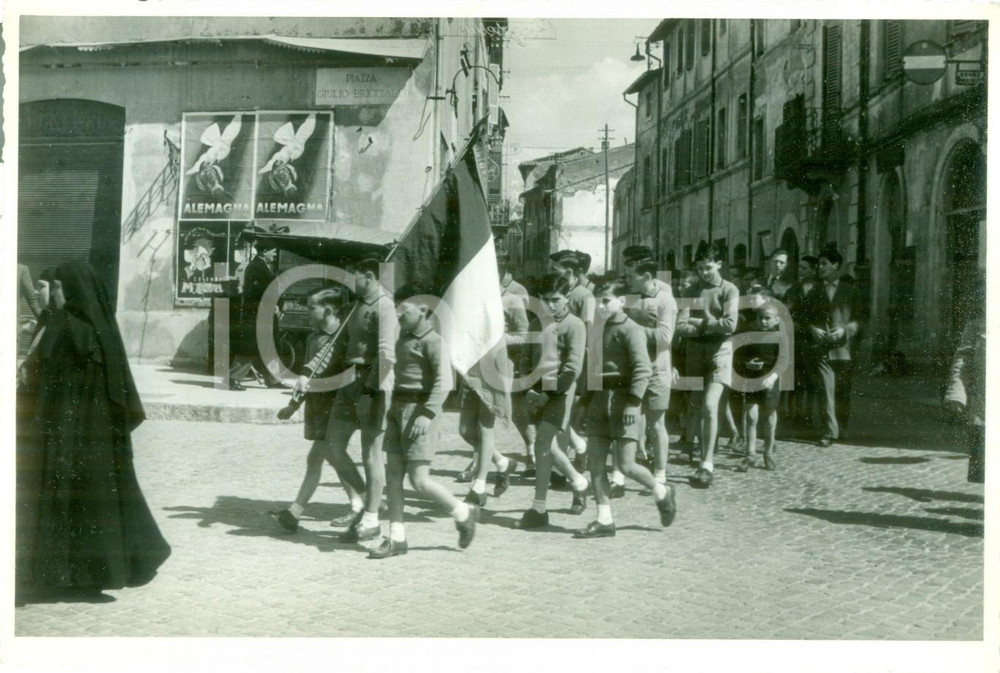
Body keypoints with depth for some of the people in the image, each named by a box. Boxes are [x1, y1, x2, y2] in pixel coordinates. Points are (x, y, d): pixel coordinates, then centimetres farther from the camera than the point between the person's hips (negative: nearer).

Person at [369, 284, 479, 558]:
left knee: (419, 479, -9)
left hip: (419, 410, -8)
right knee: (393, 474, 5)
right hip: (398, 407, 8)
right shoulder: (404, 336, 15)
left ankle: (464, 513, 12)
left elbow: (443, 379, -21)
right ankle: (396, 538, 10)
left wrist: (428, 414, -29)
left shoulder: (432, 340, -11)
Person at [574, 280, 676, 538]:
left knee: (626, 465, -7)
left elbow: (643, 369, -16)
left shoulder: (630, 330, -8)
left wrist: (633, 402, -23)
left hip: (622, 402, -8)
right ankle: (604, 520, 8)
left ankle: (662, 492, 20)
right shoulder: (601, 331, 16)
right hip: (599, 402, 8)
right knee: (595, 463, 2)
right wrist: (588, 404, 18)